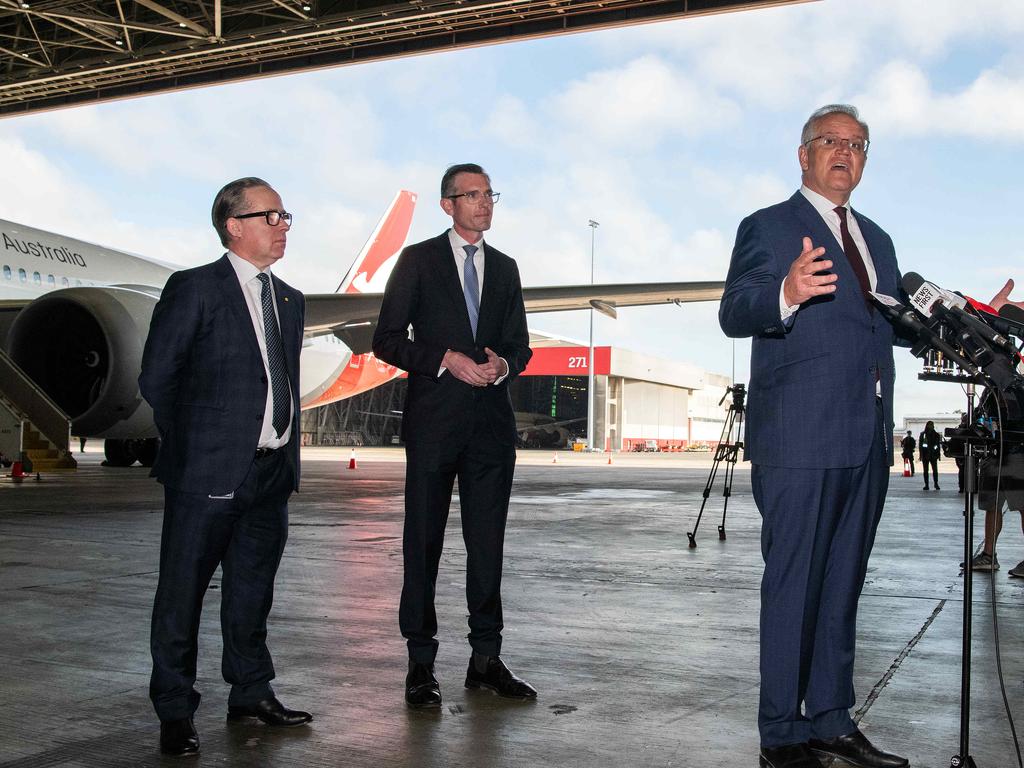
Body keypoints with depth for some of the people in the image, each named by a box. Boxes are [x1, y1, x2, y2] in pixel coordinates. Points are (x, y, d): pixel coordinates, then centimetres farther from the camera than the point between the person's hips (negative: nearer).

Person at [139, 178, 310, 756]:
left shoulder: (290, 300, 15)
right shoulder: (194, 289, -5)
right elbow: (156, 378, -5)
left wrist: (287, 448, 11)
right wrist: (192, 444, 0)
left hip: (272, 471, 6)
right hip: (208, 472, -6)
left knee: (253, 589, 15)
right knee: (184, 592, 2)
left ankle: (252, 693, 28)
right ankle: (175, 713, 13)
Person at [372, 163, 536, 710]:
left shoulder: (504, 268, 17)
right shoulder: (418, 260, 4)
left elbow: (520, 344, 19)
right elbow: (386, 339, -1)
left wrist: (503, 365, -5)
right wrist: (446, 359, -14)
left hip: (491, 420, 4)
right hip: (434, 418, -4)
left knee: (487, 542, 6)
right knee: (423, 542, 0)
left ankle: (486, 659, 15)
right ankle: (421, 664, 8)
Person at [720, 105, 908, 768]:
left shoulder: (877, 239, 22)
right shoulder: (768, 227, 0)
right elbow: (734, 314, -14)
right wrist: (786, 295, -34)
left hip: (868, 441, 7)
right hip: (799, 440, -7)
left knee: (842, 588, 13)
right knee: (793, 588, -3)